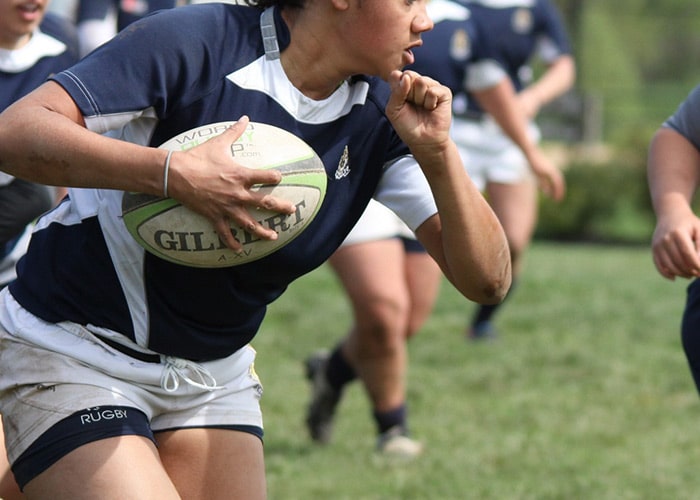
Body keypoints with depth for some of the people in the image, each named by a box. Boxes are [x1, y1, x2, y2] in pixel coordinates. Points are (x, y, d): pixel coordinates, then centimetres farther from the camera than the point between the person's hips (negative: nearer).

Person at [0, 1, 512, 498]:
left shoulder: (384, 113, -5)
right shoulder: (194, 43, -20)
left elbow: (487, 279, -8)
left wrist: (438, 152, -23)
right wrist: (174, 173, -36)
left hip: (215, 375, 6)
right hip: (71, 354, -6)